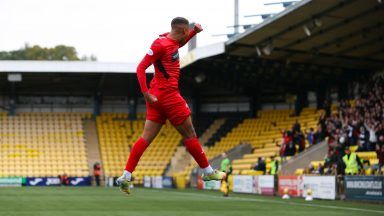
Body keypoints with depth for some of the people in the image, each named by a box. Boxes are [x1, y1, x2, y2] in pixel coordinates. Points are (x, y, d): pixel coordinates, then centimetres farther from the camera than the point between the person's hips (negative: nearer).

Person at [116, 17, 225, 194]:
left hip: (158, 96, 9)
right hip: (168, 94, -9)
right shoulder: (161, 44, -14)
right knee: (189, 134, 3)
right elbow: (141, 68, -16)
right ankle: (208, 172, 14)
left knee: (147, 137, 4)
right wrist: (146, 93, -22)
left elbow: (179, 44, 38)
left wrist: (195, 31, 21)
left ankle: (125, 176, -1)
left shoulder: (172, 40, 11)